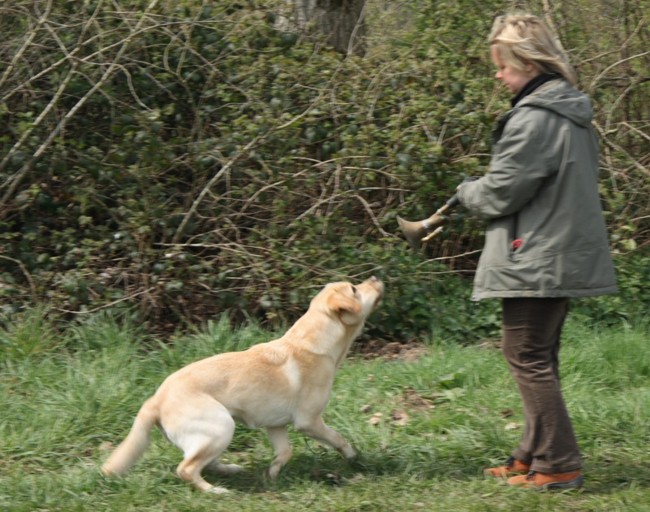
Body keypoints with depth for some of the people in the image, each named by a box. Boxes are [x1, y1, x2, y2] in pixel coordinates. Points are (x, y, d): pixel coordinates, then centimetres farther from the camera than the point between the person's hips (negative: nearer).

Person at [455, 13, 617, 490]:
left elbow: (502, 191, -16)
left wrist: (468, 191, 6)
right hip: (569, 254, 10)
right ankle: (535, 454, 24)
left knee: (528, 357, -3)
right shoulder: (574, 115, 12)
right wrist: (482, 191, 18)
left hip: (535, 259, -10)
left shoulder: (533, 119, -19)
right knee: (542, 357, 17)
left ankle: (557, 464, -2)